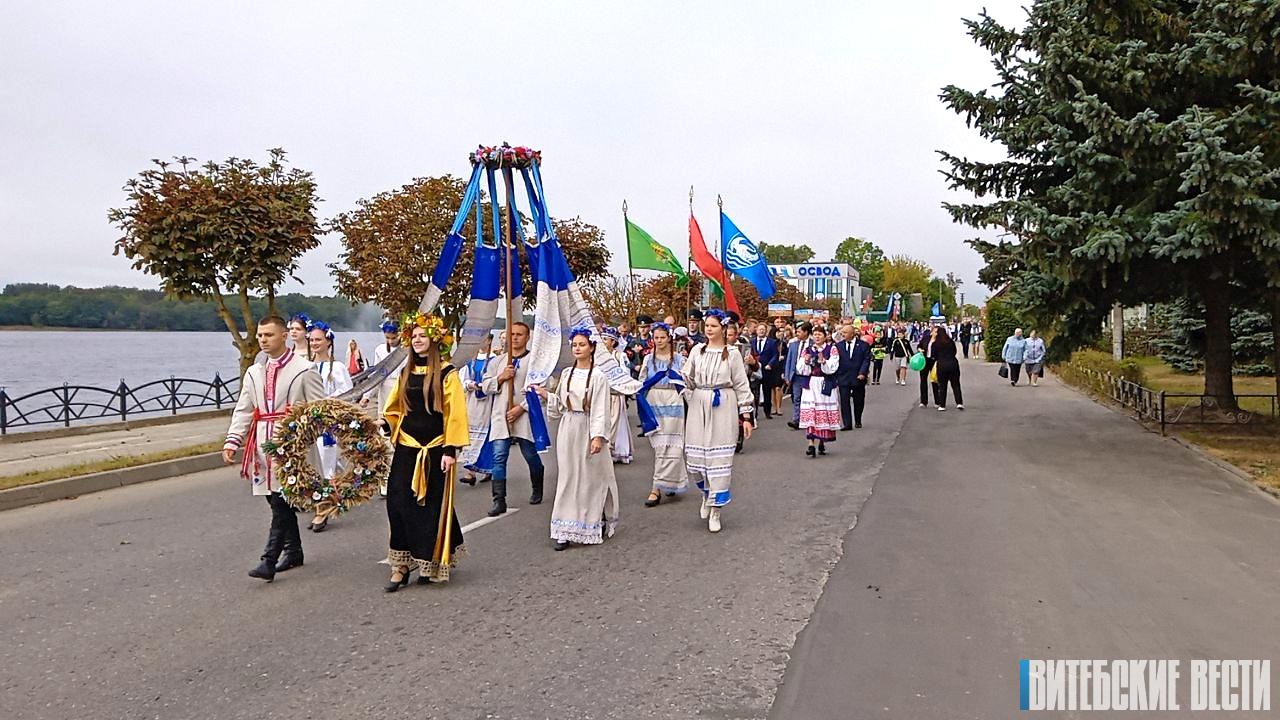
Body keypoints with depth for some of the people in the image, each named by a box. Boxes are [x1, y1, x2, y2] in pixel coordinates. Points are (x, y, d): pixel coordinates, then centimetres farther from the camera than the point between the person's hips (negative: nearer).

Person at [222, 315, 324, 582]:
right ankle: (293, 552, 24)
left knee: (281, 502, -10)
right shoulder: (254, 373, 15)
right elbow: (243, 410, 13)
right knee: (278, 501, 11)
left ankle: (269, 561, -10)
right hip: (263, 444, 6)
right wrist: (232, 441, 0)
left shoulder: (303, 370, -3)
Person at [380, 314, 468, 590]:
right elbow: (392, 409, 19)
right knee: (398, 502, -3)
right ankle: (401, 565, 5)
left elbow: (455, 413, -8)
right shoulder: (405, 373, 11)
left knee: (432, 506, 3)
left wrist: (451, 449, -13)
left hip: (435, 450, -4)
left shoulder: (446, 374, -5)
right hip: (406, 447, 4)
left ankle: (431, 564, 18)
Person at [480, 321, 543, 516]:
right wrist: (501, 377, -6)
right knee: (499, 457, -5)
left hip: (525, 417, -3)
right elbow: (485, 387, 12)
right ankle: (499, 500, -4)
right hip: (500, 416, 3)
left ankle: (537, 491, 31)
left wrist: (521, 408, -14)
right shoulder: (497, 361, 15)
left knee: (531, 455, 7)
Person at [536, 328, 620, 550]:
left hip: (588, 430, -5)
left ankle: (595, 525, 18)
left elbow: (600, 410, -13)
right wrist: (546, 395, 1)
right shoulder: (566, 373, 9)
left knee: (591, 477, 2)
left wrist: (598, 436, -20)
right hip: (568, 430, 5)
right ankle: (566, 530, 9)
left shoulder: (598, 377, -8)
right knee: (568, 477, 5)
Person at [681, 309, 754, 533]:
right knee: (696, 454, 2)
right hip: (699, 406, 3)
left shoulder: (732, 353, 0)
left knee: (719, 456, -3)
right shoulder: (697, 350, 7)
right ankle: (707, 492, 32)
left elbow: (741, 385, 0)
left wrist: (746, 416, -2)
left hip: (723, 408, -3)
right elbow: (687, 379, 11)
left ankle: (715, 510, 6)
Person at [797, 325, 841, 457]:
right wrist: (806, 362, -14)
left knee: (824, 414, 3)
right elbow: (800, 369, 4)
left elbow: (833, 368, -8)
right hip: (810, 385, 2)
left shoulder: (832, 349, 4)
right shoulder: (807, 350, 12)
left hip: (825, 385, -1)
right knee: (810, 414, -8)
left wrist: (823, 361, -24)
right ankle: (811, 444, -13)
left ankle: (822, 442, 18)